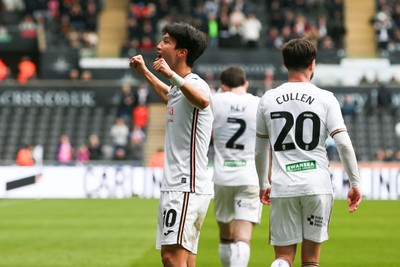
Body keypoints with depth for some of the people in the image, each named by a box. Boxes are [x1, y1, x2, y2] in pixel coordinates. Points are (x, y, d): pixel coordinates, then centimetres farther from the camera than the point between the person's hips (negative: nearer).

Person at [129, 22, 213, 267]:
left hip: (187, 188, -10)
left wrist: (172, 75, -45)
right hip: (177, 187, 10)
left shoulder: (196, 83, -13)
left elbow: (202, 100, -40)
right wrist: (145, 73, 47)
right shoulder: (180, 87, 19)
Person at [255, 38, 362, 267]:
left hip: (282, 188, 1)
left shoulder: (268, 100, 6)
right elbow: (344, 144, -8)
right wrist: (355, 183, -1)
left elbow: (260, 151, 13)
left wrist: (263, 184, 26)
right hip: (318, 186, -1)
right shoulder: (325, 99, -1)